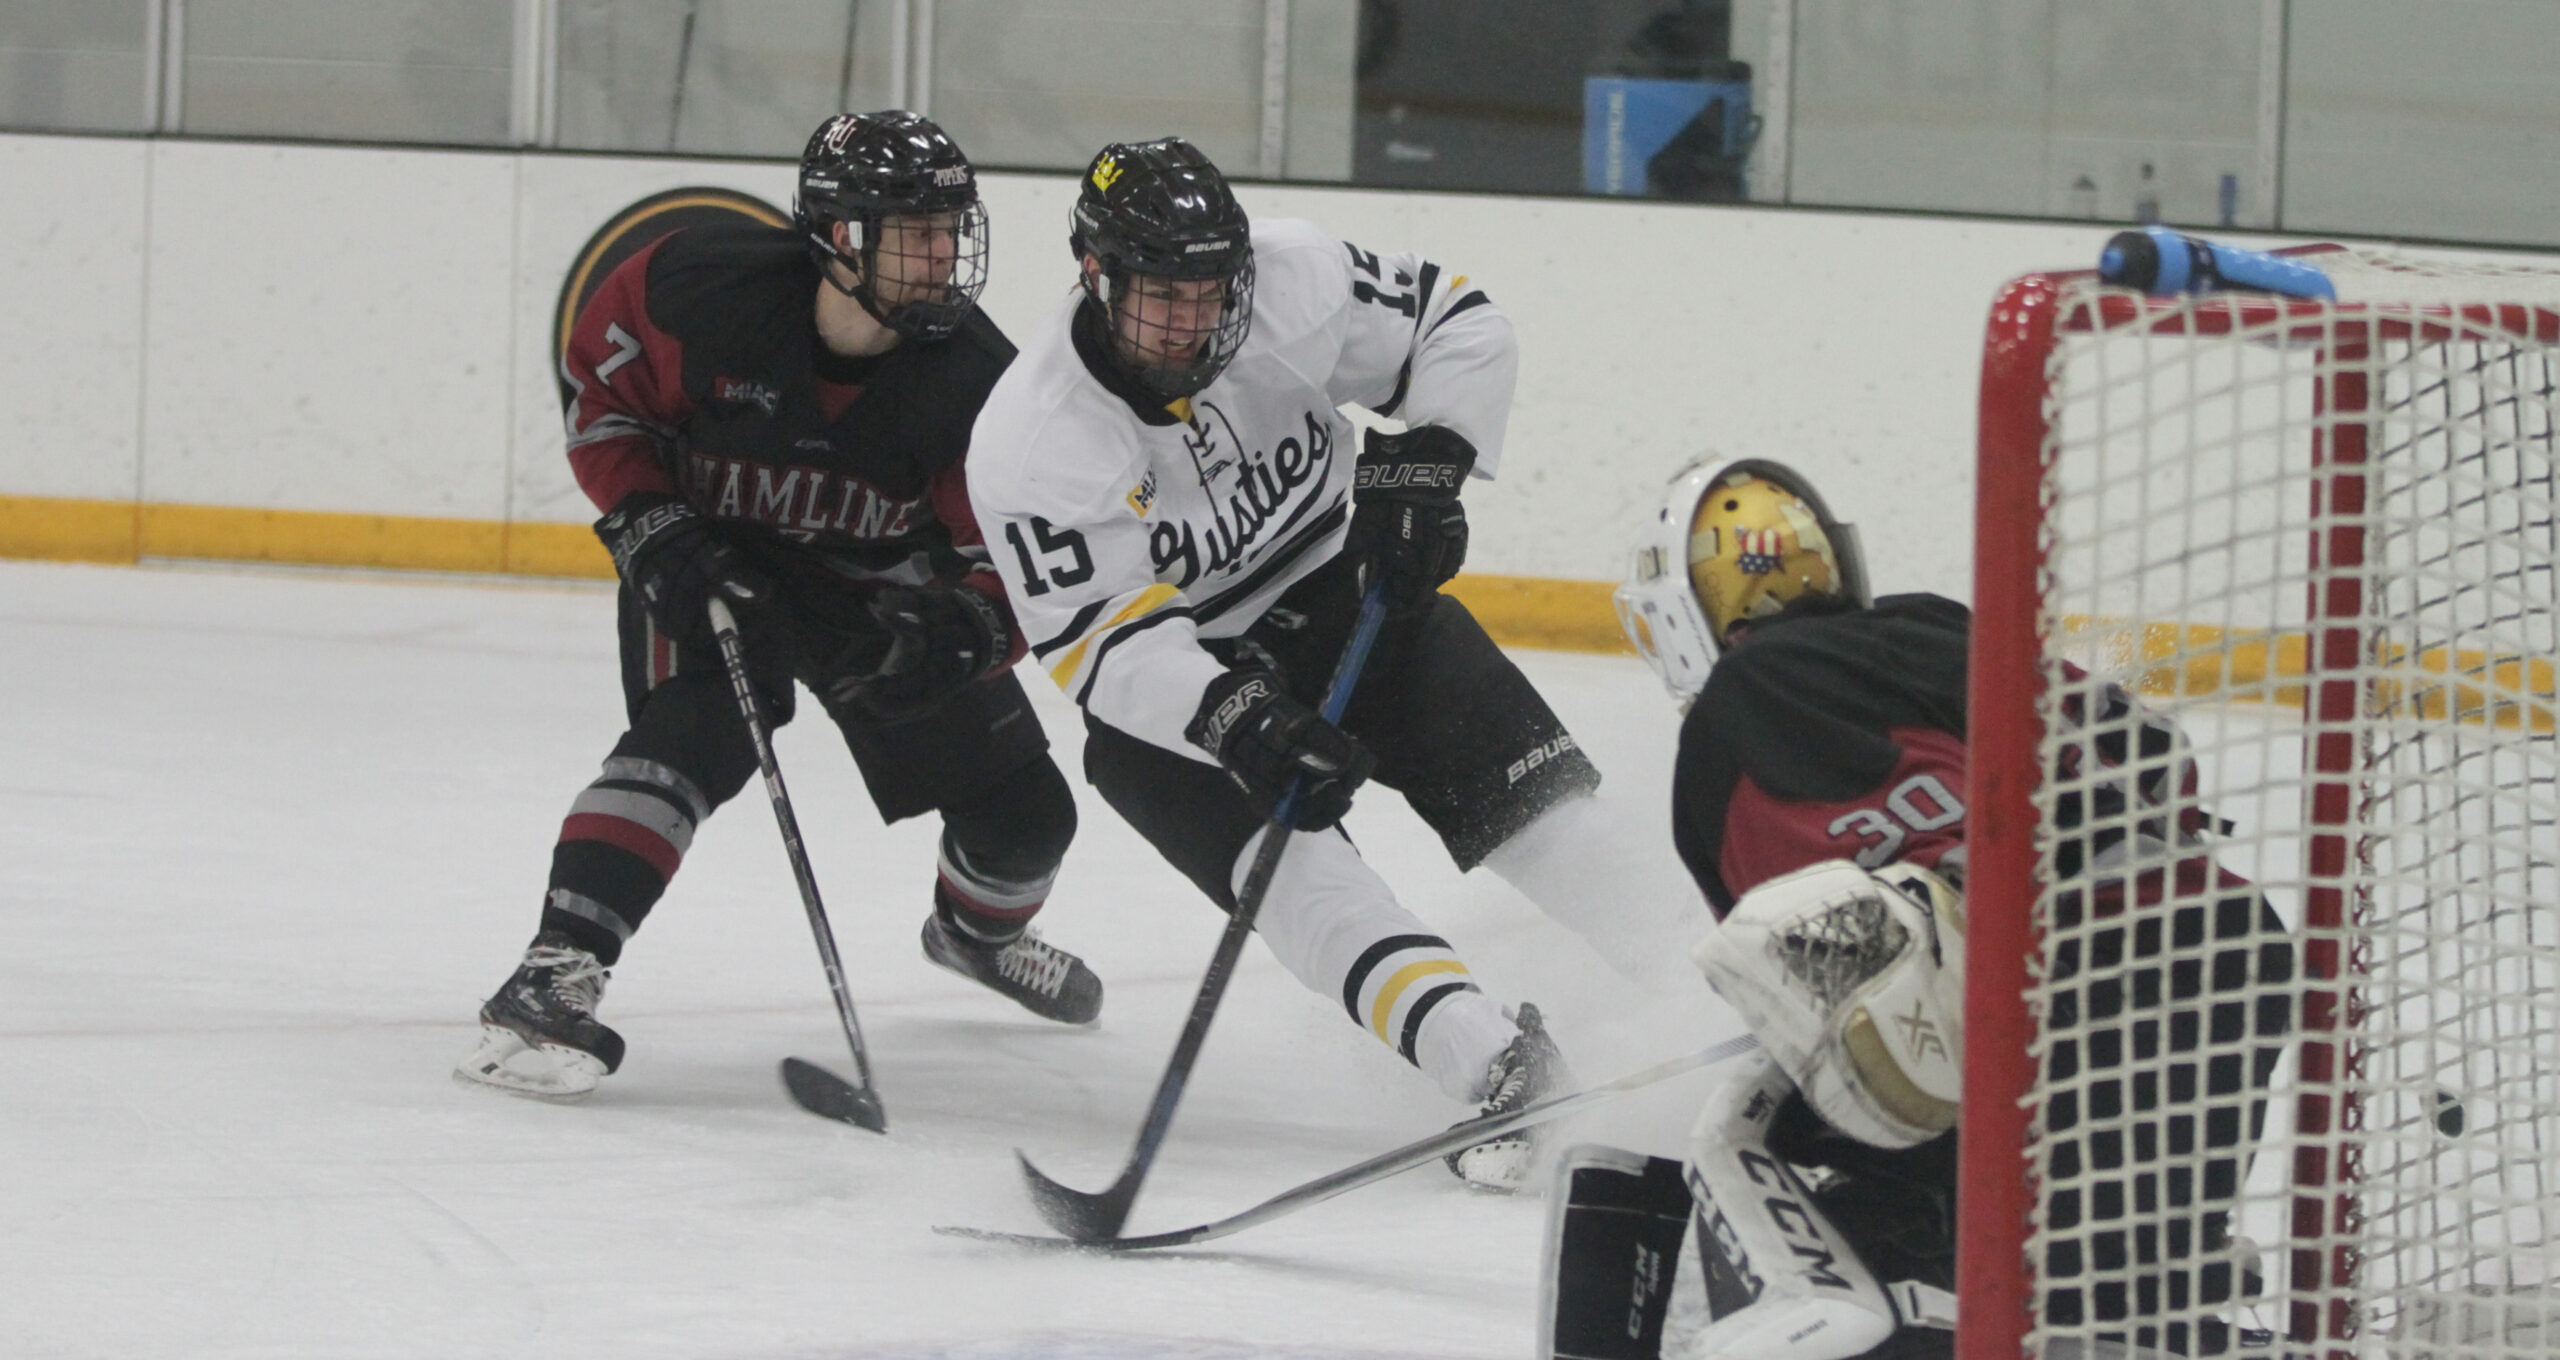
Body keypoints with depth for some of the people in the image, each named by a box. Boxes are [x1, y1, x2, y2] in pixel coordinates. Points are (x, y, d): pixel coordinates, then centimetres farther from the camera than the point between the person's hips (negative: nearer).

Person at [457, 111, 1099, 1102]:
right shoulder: (701, 290, -29)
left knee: (1025, 812, 7)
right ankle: (551, 981, -35)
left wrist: (944, 639, -40)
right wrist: (652, 531, -20)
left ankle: (979, 929, 44)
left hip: (878, 583, 3)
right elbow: (598, 392, -10)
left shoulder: (975, 379, -24)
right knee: (692, 739, -32)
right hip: (708, 562, -3)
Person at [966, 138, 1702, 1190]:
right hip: (1166, 689, -3)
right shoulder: (1030, 446, -25)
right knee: (1288, 860, -28)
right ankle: (1490, 1067, -38)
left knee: (1525, 783, -9)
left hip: (1339, 583, 4)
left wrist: (1422, 466, -18)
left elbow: (1458, 325, -4)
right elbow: (1102, 646, -27)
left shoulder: (1292, 283, -19)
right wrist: (1237, 720, -40)